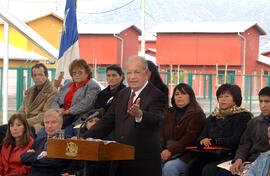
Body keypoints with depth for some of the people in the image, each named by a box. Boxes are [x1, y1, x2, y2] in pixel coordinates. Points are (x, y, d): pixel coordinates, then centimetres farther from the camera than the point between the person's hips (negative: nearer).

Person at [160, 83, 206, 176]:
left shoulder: (197, 114, -1)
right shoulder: (169, 113, 20)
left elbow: (190, 138, -12)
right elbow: (162, 133, 13)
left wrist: (171, 151, -19)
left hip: (187, 154, -5)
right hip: (166, 152, 5)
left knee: (169, 167, -32)